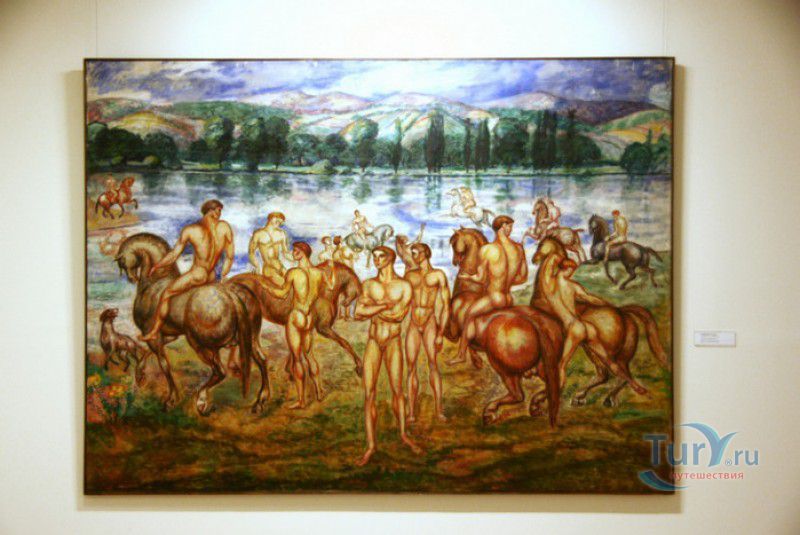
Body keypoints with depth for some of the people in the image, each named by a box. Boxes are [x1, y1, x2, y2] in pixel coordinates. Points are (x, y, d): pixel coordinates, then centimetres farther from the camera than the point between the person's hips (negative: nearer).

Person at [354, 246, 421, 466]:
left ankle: (404, 434, 28)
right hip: (373, 342, 1)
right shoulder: (369, 284, 2)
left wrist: (371, 308, -13)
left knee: (397, 390, 8)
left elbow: (399, 315, -16)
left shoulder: (404, 286, -4)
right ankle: (371, 445, 4)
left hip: (393, 342, -1)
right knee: (369, 394, -2)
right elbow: (358, 313, -7)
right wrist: (384, 305, -16)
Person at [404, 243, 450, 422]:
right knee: (411, 367, -1)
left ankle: (438, 409, -11)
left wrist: (440, 334, -6)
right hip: (413, 325, 3)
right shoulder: (410, 275, 14)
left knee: (433, 364, -12)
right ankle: (411, 411, 0)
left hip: (430, 323, -3)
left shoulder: (438, 275, 3)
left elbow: (445, 306, 0)